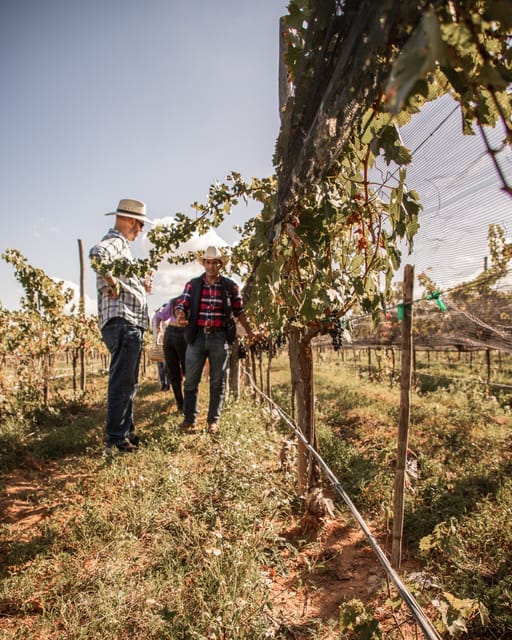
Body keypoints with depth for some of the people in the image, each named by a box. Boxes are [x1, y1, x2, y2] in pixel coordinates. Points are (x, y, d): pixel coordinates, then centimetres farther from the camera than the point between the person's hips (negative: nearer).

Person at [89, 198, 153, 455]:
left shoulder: (121, 244, 23)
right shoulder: (115, 241, -8)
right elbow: (97, 254, -33)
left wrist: (141, 286, 14)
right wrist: (112, 282, -21)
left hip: (130, 325, 10)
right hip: (123, 321, -10)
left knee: (128, 383, 16)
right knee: (122, 382, -7)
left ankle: (126, 432, 26)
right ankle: (115, 439, 0)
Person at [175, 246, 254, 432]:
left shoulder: (230, 286, 4)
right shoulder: (192, 284, 6)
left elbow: (239, 311, 11)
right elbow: (181, 304, 1)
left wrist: (249, 331, 2)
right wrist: (180, 315, -22)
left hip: (220, 338, 0)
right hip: (197, 336, 1)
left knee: (217, 381, 7)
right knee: (191, 380, 4)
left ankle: (213, 420, 18)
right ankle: (189, 418, 17)